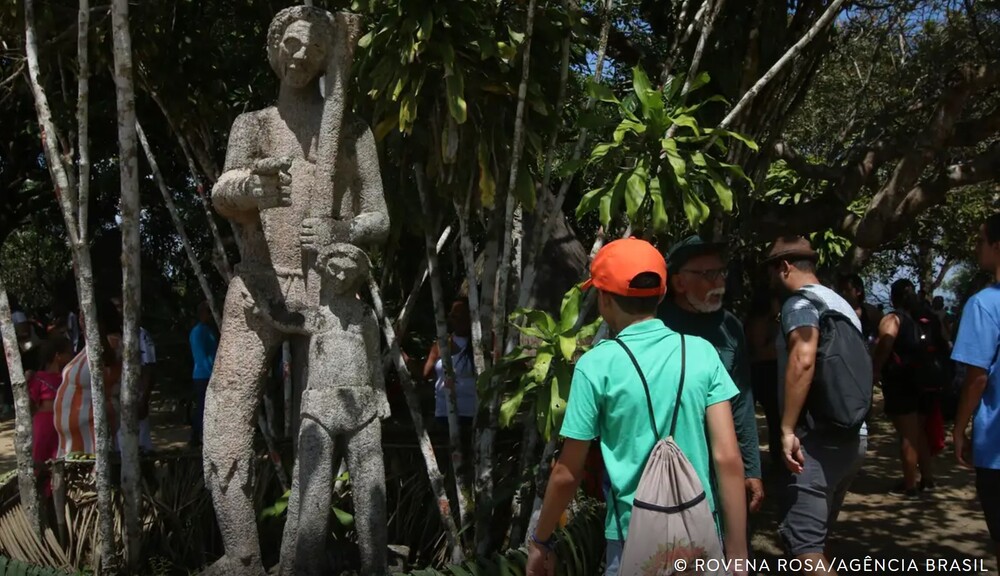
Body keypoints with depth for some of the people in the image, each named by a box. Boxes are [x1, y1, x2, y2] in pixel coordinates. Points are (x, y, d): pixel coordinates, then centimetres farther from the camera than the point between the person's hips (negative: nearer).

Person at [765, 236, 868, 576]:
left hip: (821, 438, -10)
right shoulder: (841, 305, 21)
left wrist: (787, 429, -24)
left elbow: (803, 358, -24)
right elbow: (858, 373, 25)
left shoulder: (800, 301, -7)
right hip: (851, 436, 10)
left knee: (801, 541, -11)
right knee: (815, 537, 17)